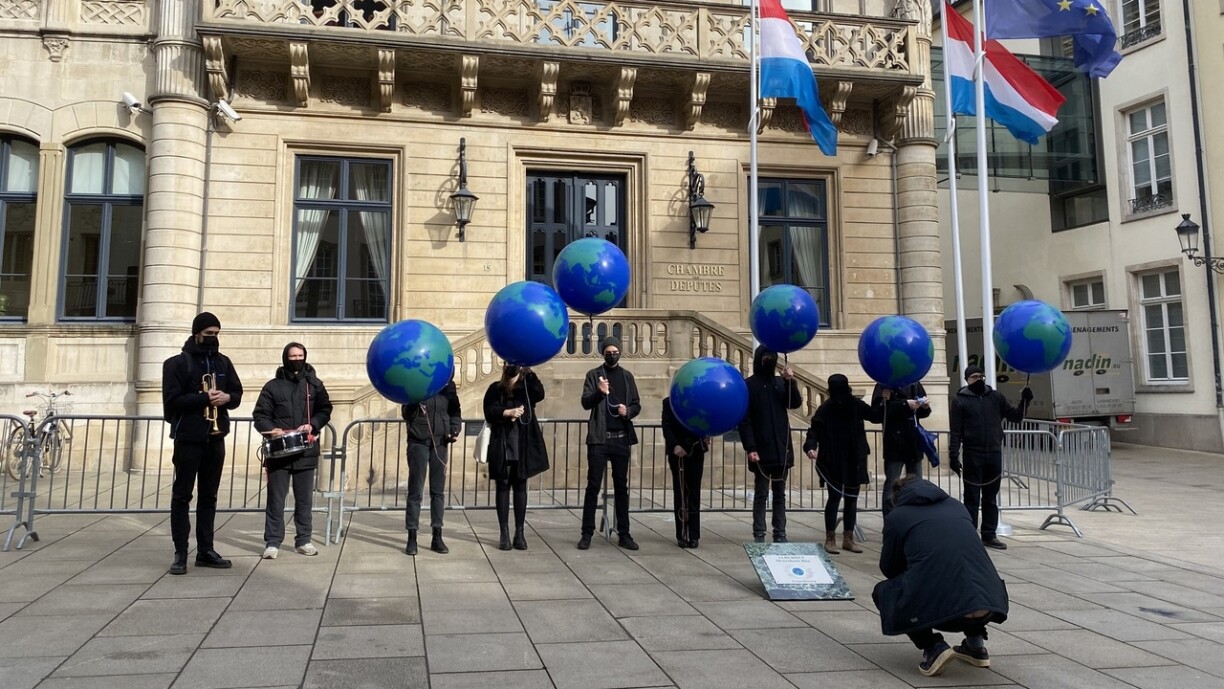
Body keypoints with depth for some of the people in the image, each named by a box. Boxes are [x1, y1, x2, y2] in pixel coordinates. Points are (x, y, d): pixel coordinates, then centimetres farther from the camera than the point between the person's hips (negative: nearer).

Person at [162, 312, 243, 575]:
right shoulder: (177, 363, -5)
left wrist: (227, 397, -9)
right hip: (188, 438, -5)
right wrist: (205, 398, -22)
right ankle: (180, 554, 5)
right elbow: (172, 399, -13)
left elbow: (237, 393, 13)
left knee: (209, 496, 10)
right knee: (182, 495, 1)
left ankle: (205, 551, 16)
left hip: (215, 437, 5)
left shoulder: (223, 362, 11)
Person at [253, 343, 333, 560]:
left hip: (306, 451, 2)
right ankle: (272, 542, 8)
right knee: (276, 498, 1)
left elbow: (325, 409, 7)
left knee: (304, 499, 8)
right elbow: (260, 414, 2)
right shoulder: (273, 386, 4)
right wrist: (271, 429, -16)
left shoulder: (314, 384, 8)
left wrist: (313, 425, -11)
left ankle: (303, 540, 17)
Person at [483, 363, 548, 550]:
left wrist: (529, 372, -17)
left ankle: (519, 532, 11)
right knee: (503, 486, 2)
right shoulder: (495, 389, 4)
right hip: (501, 446, -1)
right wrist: (508, 412, -21)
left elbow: (540, 394, -15)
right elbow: (489, 411, -8)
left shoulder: (527, 388, 6)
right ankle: (504, 533, 8)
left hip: (523, 446, 1)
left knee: (520, 487, 5)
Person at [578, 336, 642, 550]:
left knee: (621, 486, 7)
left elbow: (637, 405, 12)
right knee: (593, 485, -2)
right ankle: (587, 533, 4)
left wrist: (628, 411, -10)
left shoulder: (627, 376, 12)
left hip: (621, 438, 3)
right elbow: (585, 402, -7)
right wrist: (599, 393, -27)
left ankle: (624, 534, 12)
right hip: (599, 438, -3)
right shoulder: (593, 374, 3)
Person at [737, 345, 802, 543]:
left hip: (782, 449, 5)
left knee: (780, 494, 9)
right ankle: (759, 535, 4)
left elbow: (795, 403, 1)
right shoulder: (749, 385, -3)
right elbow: (744, 420, -8)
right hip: (761, 450, -5)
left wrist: (790, 382, -12)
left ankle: (780, 534, 15)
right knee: (761, 495, 0)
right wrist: (750, 448, -16)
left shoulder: (780, 382, 12)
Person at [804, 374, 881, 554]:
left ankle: (848, 538, 18)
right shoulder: (825, 409, -11)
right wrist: (810, 447, -29)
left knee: (852, 498, 8)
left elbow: (876, 416, 5)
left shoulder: (856, 405, -2)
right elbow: (814, 430, -11)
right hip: (833, 461, -4)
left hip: (854, 460, 4)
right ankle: (830, 539, 4)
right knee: (835, 497, -4)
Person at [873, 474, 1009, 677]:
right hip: (989, 605, 5)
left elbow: (889, 568, 22)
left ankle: (933, 647, 5)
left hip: (940, 606, -5)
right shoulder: (958, 507, 25)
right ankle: (976, 645, 25)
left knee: (882, 592, 24)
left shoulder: (897, 516, 13)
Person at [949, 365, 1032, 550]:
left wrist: (1024, 402, -6)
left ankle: (989, 535, 18)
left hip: (994, 454, 4)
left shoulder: (996, 397, 9)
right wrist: (953, 455, -12)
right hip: (973, 455, -4)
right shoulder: (960, 400, -2)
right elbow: (955, 432, -5)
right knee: (972, 498, 0)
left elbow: (1015, 417, 11)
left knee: (991, 498, 10)